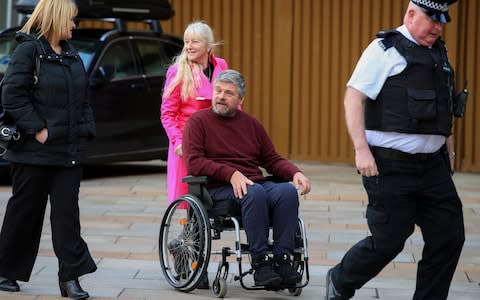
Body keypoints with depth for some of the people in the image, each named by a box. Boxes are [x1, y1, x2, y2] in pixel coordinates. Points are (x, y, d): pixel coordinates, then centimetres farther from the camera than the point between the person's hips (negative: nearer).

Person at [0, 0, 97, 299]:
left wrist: (86, 130, 5)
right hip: (35, 150, -5)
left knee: (67, 211, 0)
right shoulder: (28, 50, -7)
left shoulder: (72, 55, 14)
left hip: (70, 151, 5)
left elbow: (83, 99, 18)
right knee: (25, 211, 5)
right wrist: (37, 129, -18)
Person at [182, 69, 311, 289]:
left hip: (255, 183, 5)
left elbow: (272, 160, 25)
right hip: (218, 188, -5)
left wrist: (295, 173, 3)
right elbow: (194, 163, -6)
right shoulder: (198, 121, 7)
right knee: (254, 193, -37)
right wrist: (231, 174, -18)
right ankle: (260, 263, -33)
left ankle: (282, 260, -31)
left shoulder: (251, 124, 23)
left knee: (288, 191, -27)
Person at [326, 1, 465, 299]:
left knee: (449, 237, 2)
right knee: (388, 241, -2)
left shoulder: (439, 53, 14)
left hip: (432, 164, 7)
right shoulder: (385, 50, -8)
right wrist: (361, 149, -19)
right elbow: (353, 98, -12)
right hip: (391, 165, -7)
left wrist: (449, 149, 21)